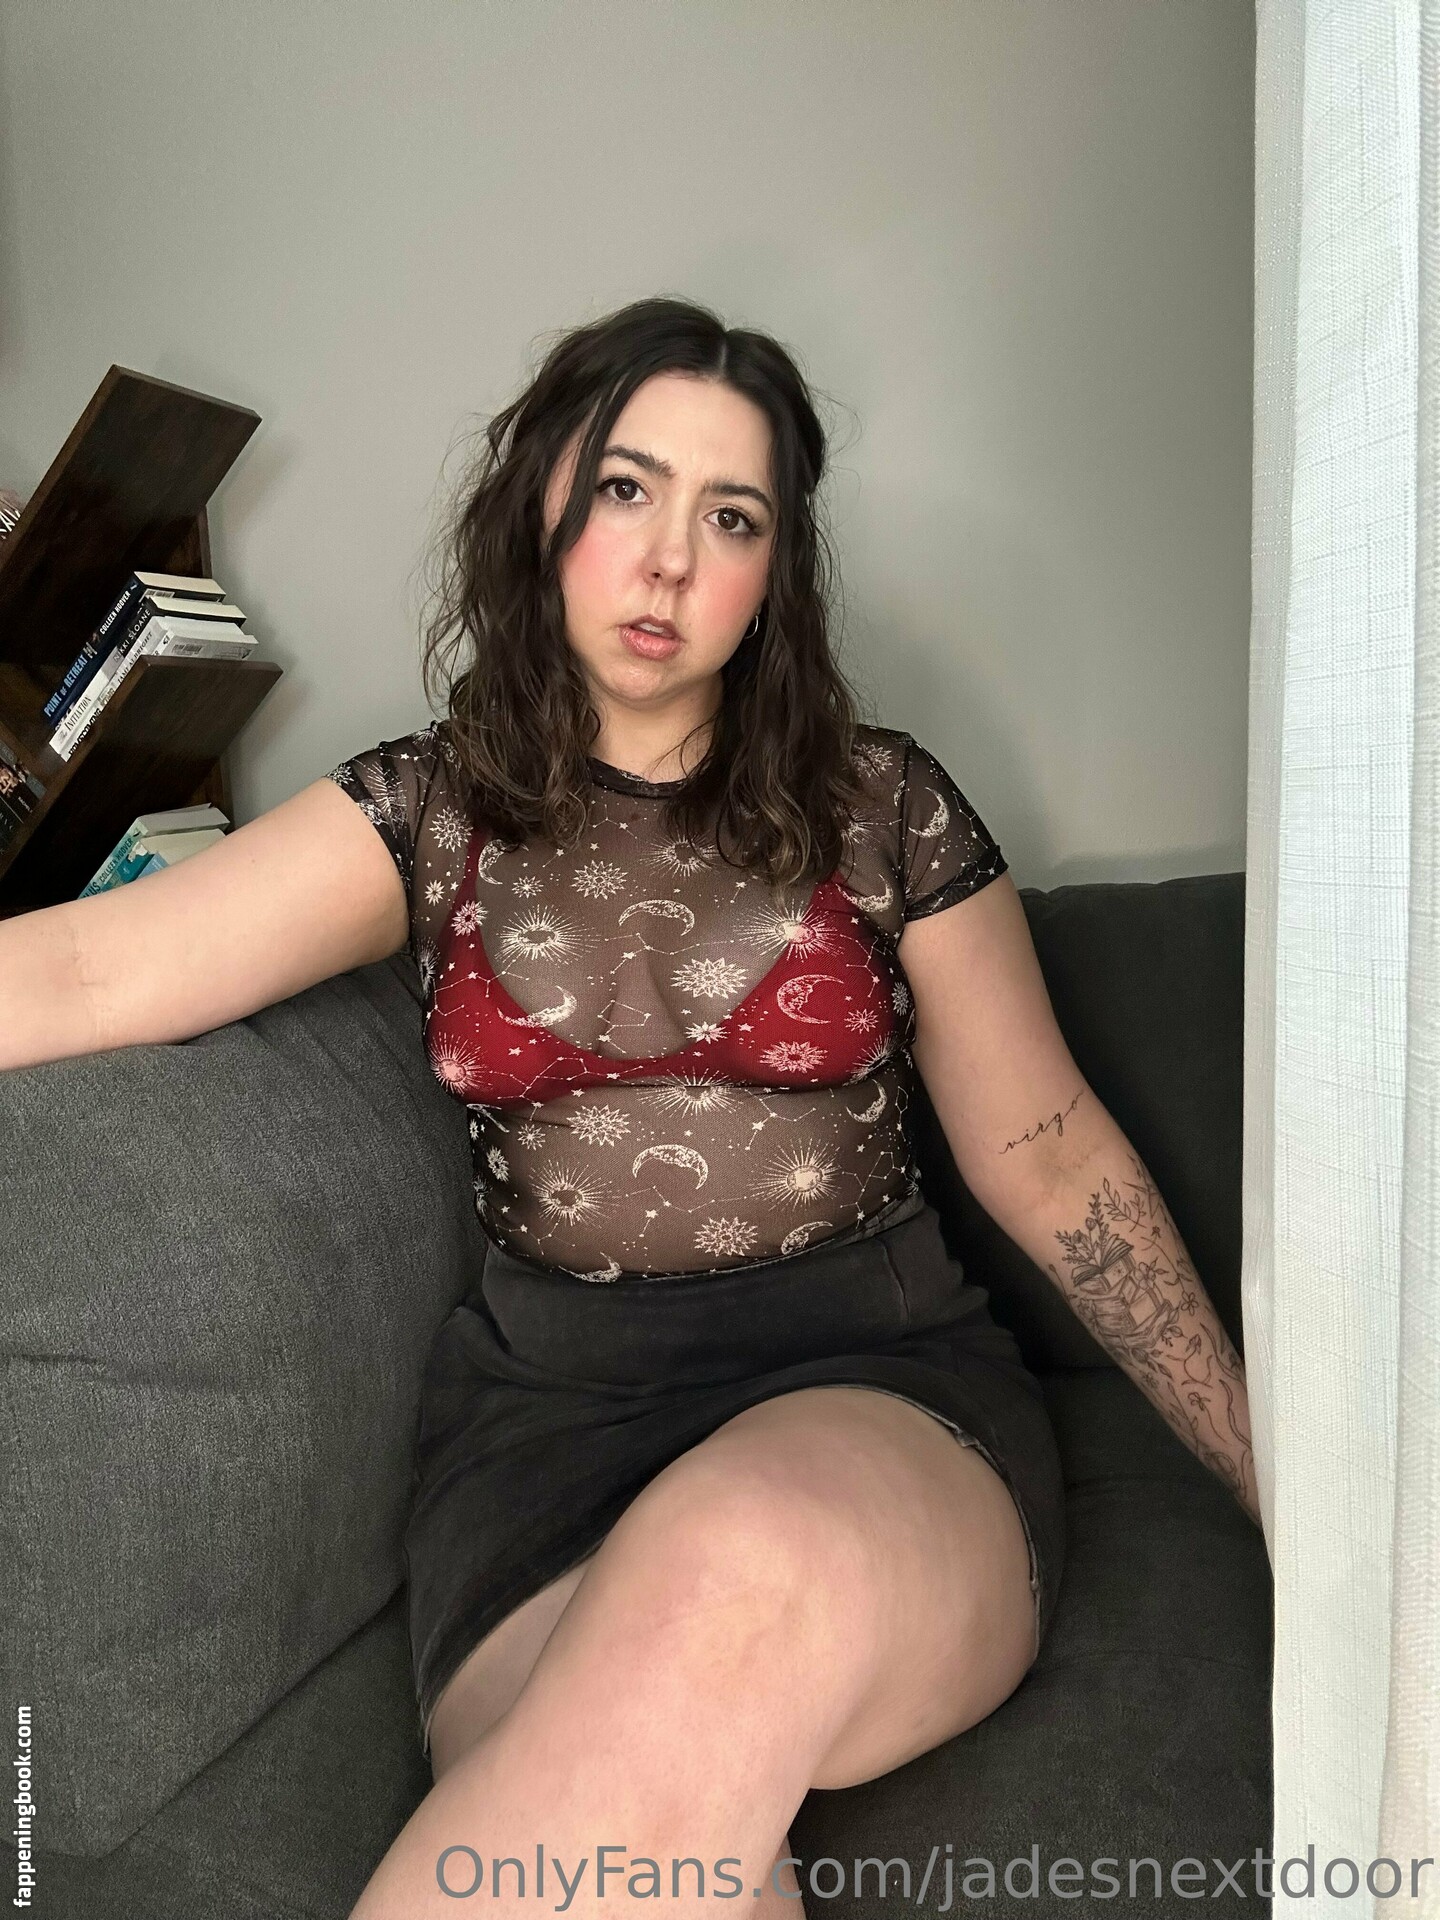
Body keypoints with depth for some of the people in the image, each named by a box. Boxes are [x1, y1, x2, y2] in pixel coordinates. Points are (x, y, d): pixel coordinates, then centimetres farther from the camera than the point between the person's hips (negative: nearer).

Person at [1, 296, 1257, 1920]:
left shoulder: (884, 808, 5)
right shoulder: (428, 811, 7)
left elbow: (1050, 1159, 8)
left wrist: (1277, 1477, 7)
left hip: (880, 1389, 1)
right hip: (546, 1414, 0)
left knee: (741, 1567, -35)